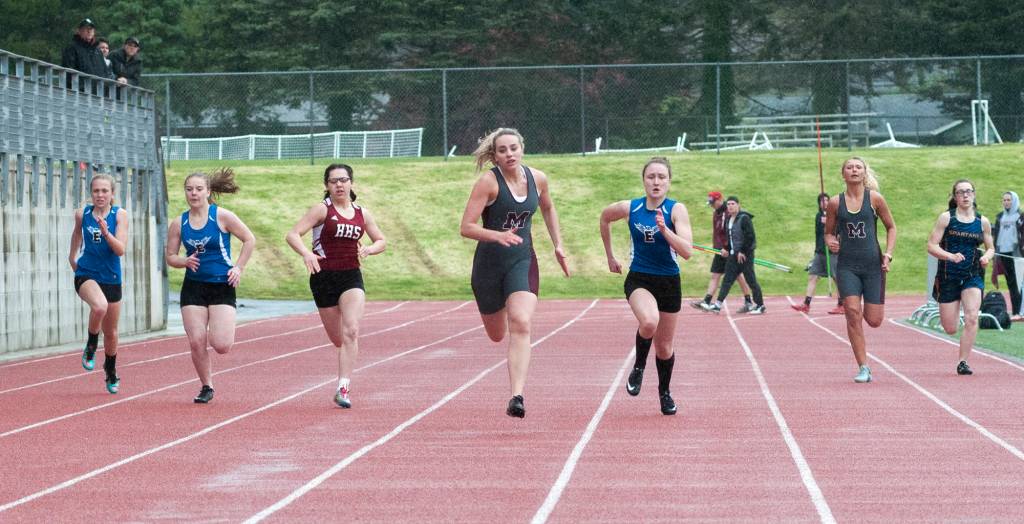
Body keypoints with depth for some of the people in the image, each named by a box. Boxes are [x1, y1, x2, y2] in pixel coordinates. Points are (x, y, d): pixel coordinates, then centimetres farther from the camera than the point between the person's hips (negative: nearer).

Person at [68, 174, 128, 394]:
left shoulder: (120, 214, -7)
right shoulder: (82, 214, -2)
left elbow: (120, 250, -15)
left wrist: (106, 232, -29)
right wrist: (73, 257, 21)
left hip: (111, 278, 1)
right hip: (86, 274, -1)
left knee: (110, 332, 13)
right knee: (99, 306, -35)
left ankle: (111, 372, 38)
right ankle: (90, 347, -9)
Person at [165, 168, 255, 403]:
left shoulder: (222, 216, -7)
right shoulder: (178, 224, 2)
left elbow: (249, 240, 0)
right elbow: (170, 256, 10)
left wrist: (238, 268, -5)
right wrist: (185, 261, -11)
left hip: (222, 286, -3)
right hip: (193, 287, 3)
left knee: (221, 345, -13)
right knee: (196, 342, -5)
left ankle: (222, 329, 25)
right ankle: (207, 387, 15)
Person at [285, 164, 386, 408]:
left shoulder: (362, 213, 8)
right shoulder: (322, 209, -4)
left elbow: (380, 241, 20)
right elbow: (292, 235, -12)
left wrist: (368, 249, -3)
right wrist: (306, 253, -31)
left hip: (351, 277, 2)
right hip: (324, 278, -2)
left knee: (351, 331, -18)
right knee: (338, 339, 6)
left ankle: (343, 388, -21)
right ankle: (344, 381, 34)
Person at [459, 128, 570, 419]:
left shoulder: (537, 178, 0)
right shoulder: (489, 182, -14)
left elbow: (548, 209, 23)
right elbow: (466, 227, -18)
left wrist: (558, 245, 18)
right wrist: (498, 236, -34)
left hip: (522, 261, 1)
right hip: (489, 262, -1)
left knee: (520, 325, -22)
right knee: (496, 335, 15)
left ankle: (516, 397, -27)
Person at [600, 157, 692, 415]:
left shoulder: (676, 209, -12)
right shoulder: (629, 208, -7)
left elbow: (687, 251, -22)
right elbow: (605, 217, 16)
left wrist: (664, 229, -36)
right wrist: (610, 256, 20)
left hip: (668, 282, 1)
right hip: (638, 279, -1)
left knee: (664, 347, 12)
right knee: (649, 322, -32)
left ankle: (665, 392, 39)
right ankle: (638, 367, -3)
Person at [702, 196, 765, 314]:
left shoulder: (744, 218, -14)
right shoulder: (729, 219, 12)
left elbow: (750, 237, -18)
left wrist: (743, 252, -18)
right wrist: (726, 248, 11)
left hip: (745, 254, -8)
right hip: (733, 255, 8)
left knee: (751, 280, -2)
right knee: (727, 279, 5)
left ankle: (760, 306, 8)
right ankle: (717, 305, 5)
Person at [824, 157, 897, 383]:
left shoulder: (874, 199, 2)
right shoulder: (835, 203, 4)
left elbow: (891, 227, 11)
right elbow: (829, 232, 15)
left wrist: (888, 254, -1)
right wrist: (830, 242, -8)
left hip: (873, 264, 0)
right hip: (847, 265, 0)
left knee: (874, 320, -3)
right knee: (853, 313, -15)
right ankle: (864, 368, -7)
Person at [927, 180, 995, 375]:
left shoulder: (983, 222, 4)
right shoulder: (946, 218, -3)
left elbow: (991, 248, 16)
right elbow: (932, 246, -6)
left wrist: (987, 256, -8)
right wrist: (951, 256, -23)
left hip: (973, 275, 1)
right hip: (948, 276, -1)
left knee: (971, 318, -20)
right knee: (950, 329, 4)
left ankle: (963, 362, -10)